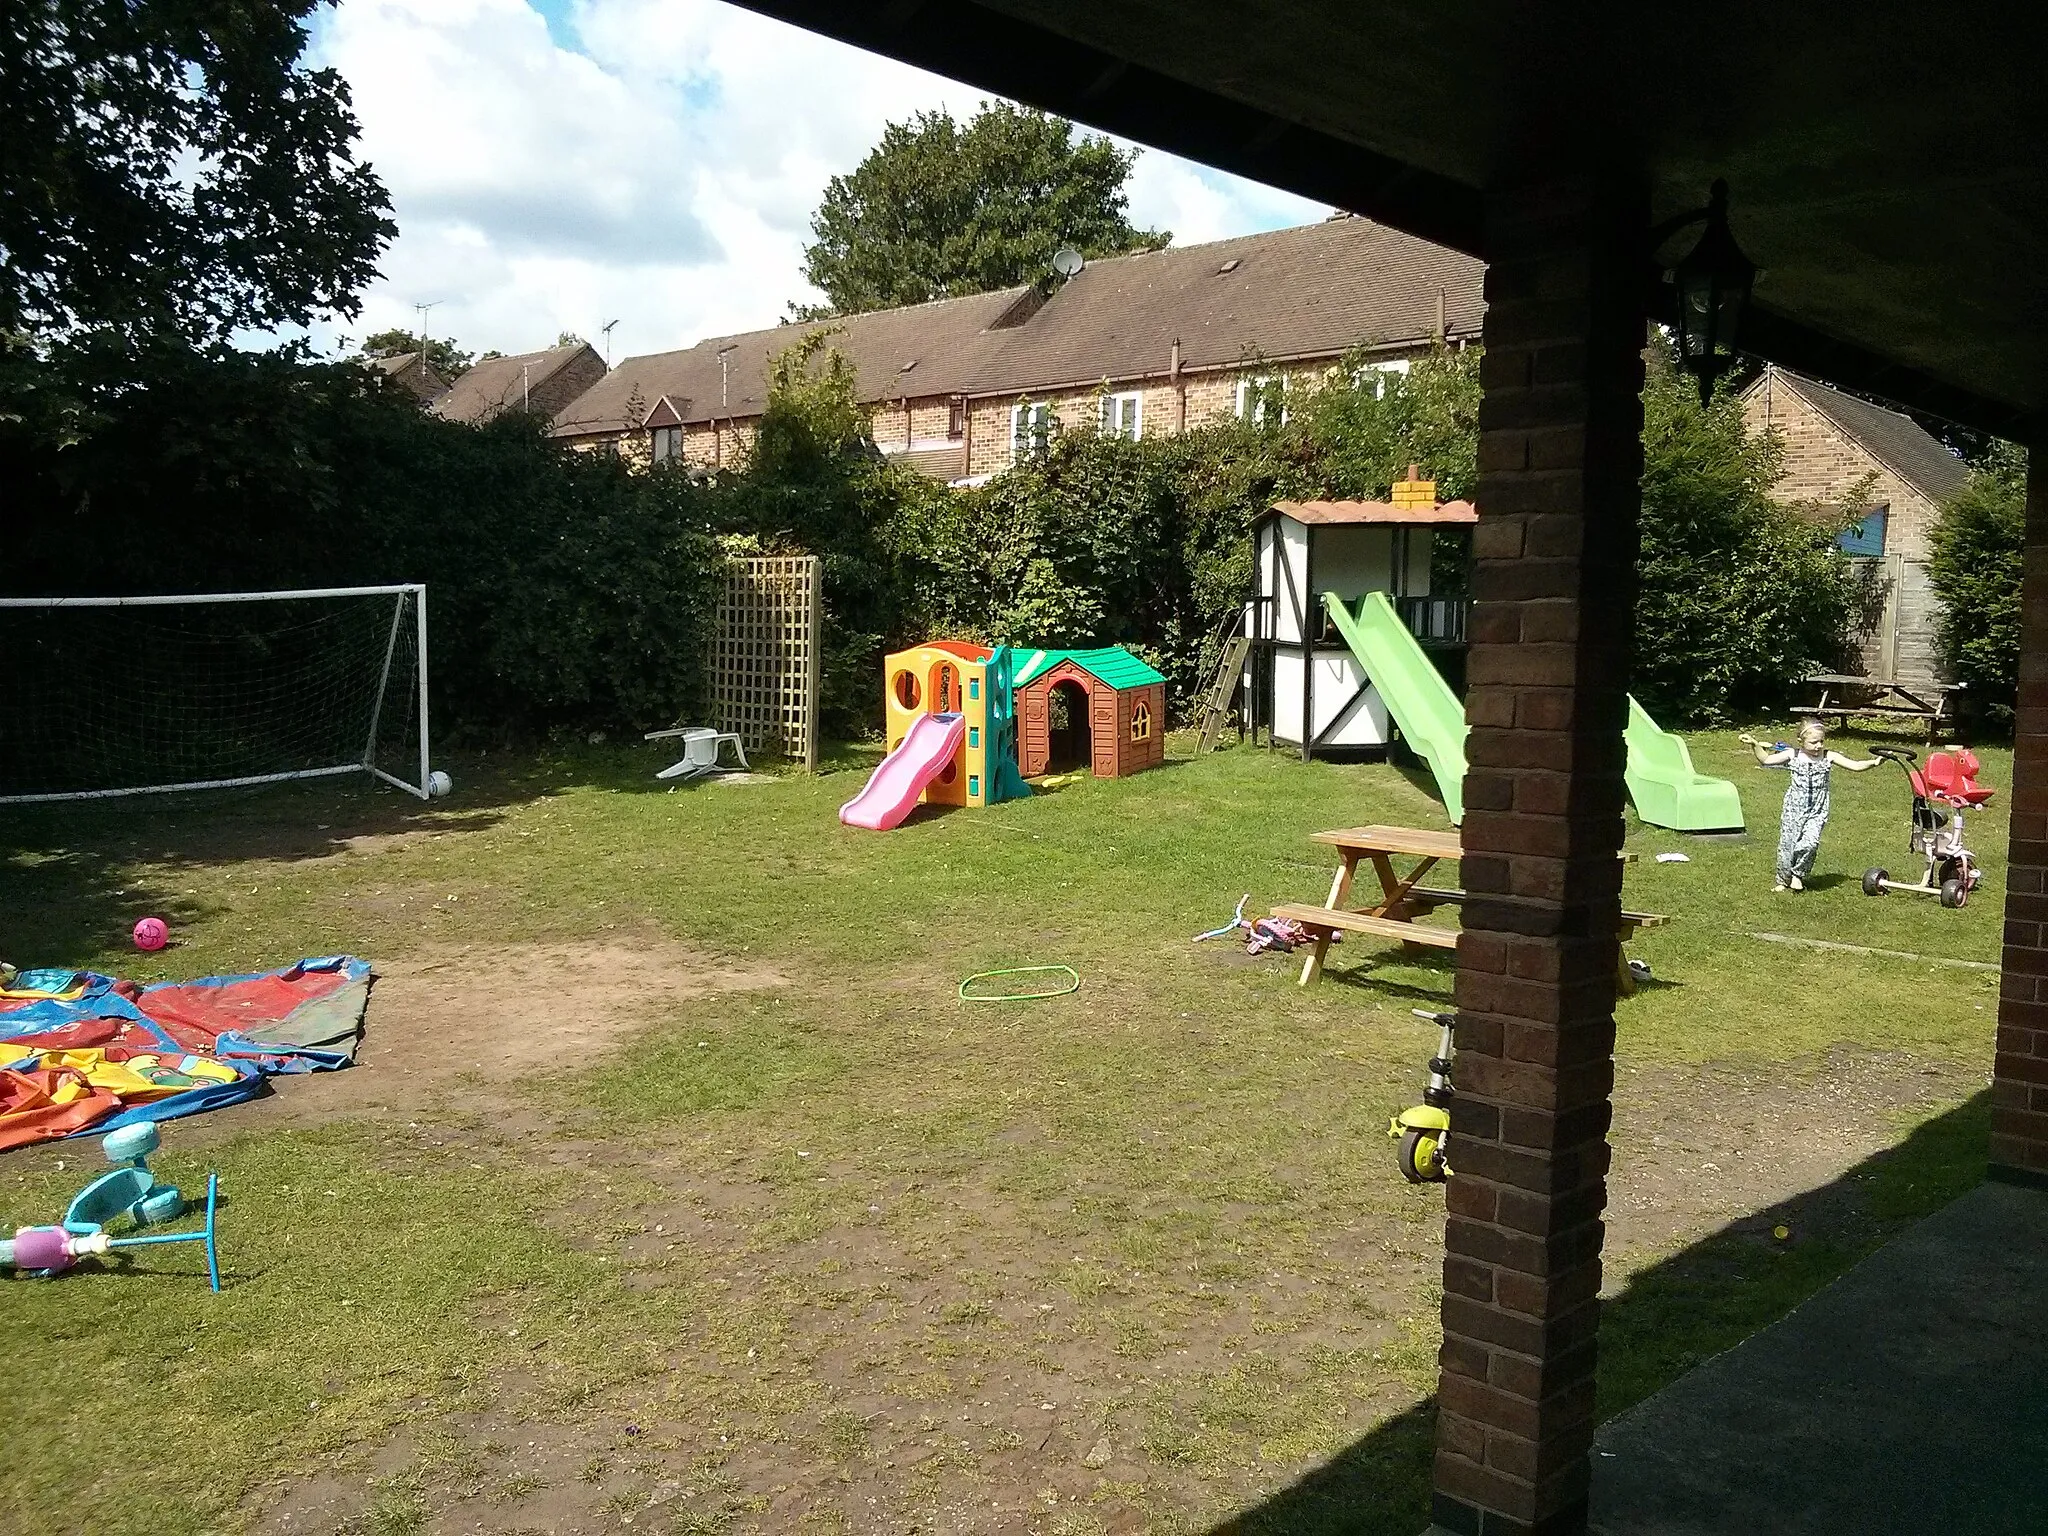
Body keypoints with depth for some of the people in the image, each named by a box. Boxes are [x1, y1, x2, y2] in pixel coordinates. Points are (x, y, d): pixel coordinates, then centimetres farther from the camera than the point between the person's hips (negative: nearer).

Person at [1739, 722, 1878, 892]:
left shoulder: (1829, 757, -2)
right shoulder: (1792, 755, -3)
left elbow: (1855, 766, -3)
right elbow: (1766, 760, 1)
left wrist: (1873, 762, -17)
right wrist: (1755, 745, -9)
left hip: (1816, 812, 0)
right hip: (1793, 809, 1)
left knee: (1810, 842, -21)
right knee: (1787, 844, 3)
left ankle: (1798, 874, 3)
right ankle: (1784, 880, 22)